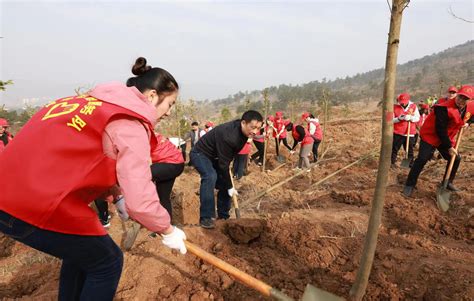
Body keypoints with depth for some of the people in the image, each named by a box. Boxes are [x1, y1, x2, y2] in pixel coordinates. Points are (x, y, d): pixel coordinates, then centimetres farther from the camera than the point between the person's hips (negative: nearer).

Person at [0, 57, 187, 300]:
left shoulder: (95, 101, 16)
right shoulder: (130, 124, -12)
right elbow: (140, 201, -17)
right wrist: (168, 231, 0)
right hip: (40, 206, -9)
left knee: (81, 251, 28)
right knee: (107, 263, 12)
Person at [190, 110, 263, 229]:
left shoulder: (243, 131, -10)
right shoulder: (228, 135, -37)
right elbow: (223, 164, -30)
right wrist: (230, 187, -21)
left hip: (215, 156, 9)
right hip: (200, 154, -9)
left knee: (224, 183, 3)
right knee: (210, 177, -32)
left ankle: (223, 216, 16)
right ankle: (206, 218, -24)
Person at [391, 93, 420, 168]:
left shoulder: (413, 106, 1)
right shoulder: (395, 107, -3)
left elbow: (417, 118, -2)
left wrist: (410, 117, -22)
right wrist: (398, 118, -22)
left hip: (410, 133, 2)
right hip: (398, 133, -1)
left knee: (410, 150, 12)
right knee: (394, 149, 2)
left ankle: (411, 163, 24)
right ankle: (392, 162, 12)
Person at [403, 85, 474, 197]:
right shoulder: (445, 108, -27)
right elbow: (440, 130, -26)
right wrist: (449, 147, -21)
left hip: (447, 137, 8)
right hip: (430, 135, -7)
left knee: (456, 158, 10)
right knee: (422, 159, -15)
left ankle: (448, 182, 29)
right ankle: (410, 184, -6)